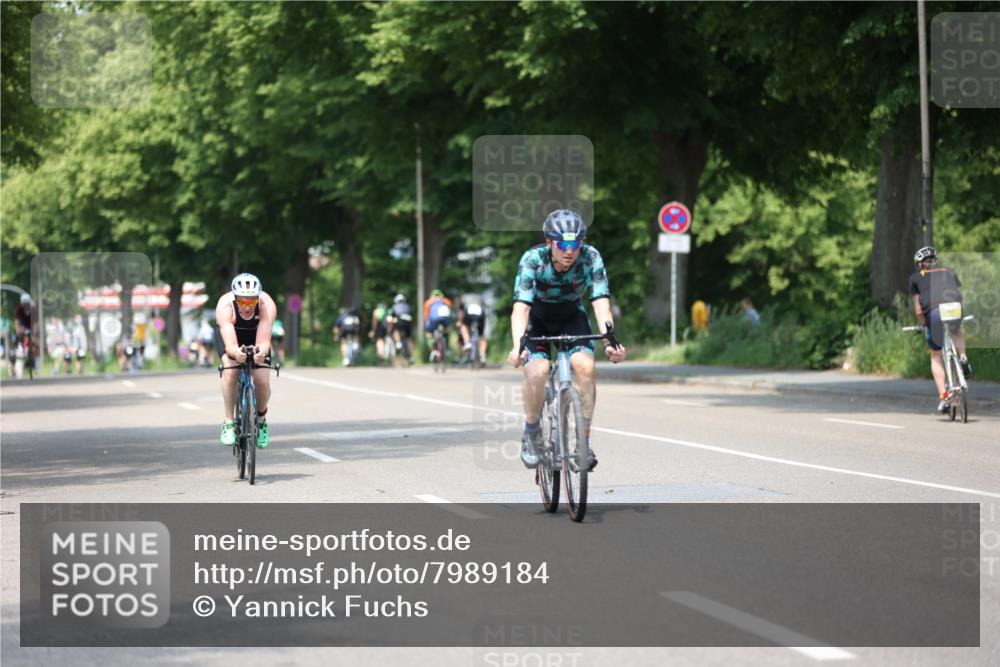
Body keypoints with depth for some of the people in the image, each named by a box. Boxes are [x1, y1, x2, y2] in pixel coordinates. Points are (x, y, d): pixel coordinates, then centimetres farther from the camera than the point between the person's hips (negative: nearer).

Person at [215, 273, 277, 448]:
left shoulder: (267, 305, -36)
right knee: (230, 373, -29)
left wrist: (262, 352, -67)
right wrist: (236, 352, -70)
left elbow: (264, 341, -43)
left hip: (257, 341, 1)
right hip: (234, 343, -1)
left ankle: (261, 418, 14)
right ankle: (229, 423, -15)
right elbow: (230, 344, -47)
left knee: (262, 381, -17)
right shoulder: (225, 306, -38)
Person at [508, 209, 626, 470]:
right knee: (537, 370, -27)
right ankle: (531, 434, -2)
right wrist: (517, 347, -54)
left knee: (584, 365, -27)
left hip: (571, 318, 1)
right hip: (537, 321, -1)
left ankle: (584, 439, -13)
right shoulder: (533, 259, -29)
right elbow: (520, 308, -37)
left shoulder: (590, 258, -25)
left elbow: (601, 303, -32)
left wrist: (610, 342, -49)